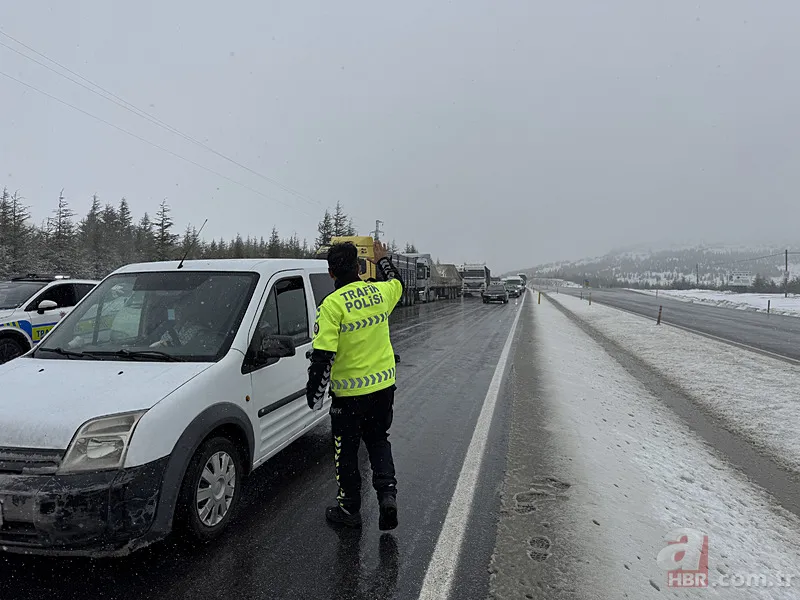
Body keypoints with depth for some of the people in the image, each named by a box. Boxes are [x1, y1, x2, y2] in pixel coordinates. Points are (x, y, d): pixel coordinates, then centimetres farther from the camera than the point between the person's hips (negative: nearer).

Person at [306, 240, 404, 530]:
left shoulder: (332, 304, -18)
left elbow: (323, 355, -20)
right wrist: (383, 260, 36)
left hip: (350, 392, -5)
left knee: (346, 449, 14)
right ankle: (387, 492, 10)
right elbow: (397, 283, 24)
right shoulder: (379, 291, -2)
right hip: (384, 385, 5)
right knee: (378, 439, 24)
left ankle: (349, 508, 27)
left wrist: (314, 392, -9)